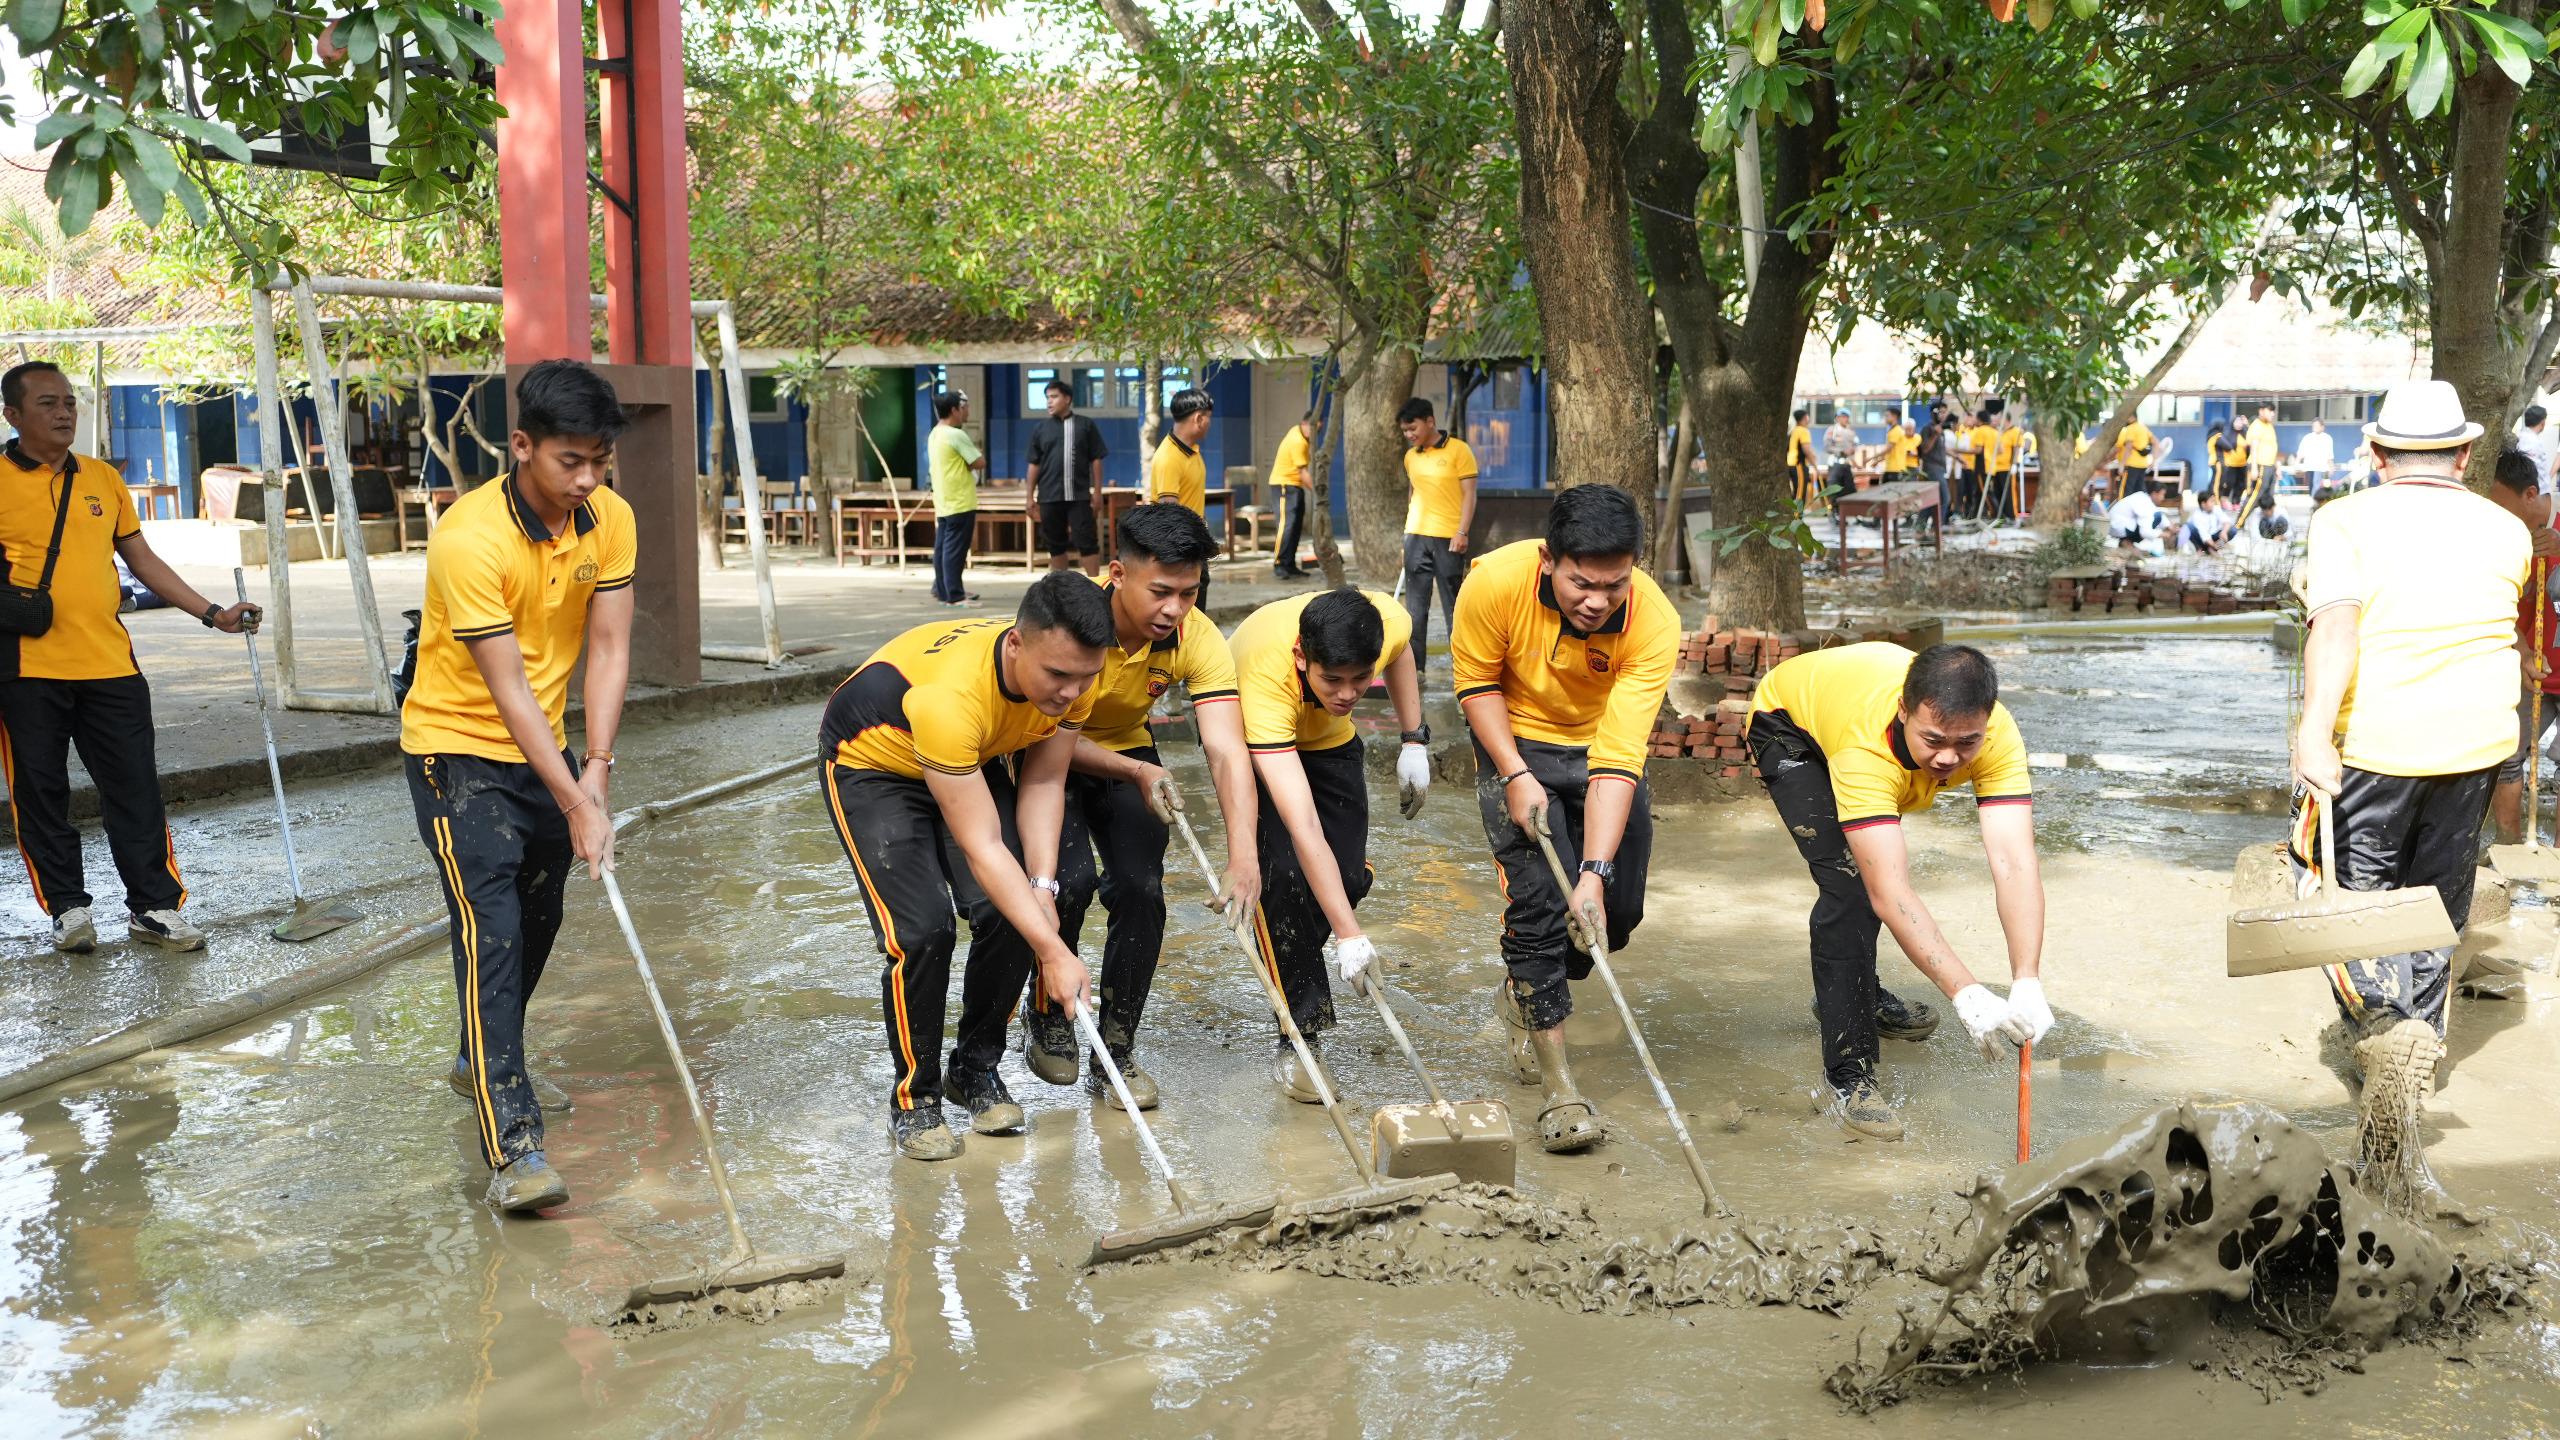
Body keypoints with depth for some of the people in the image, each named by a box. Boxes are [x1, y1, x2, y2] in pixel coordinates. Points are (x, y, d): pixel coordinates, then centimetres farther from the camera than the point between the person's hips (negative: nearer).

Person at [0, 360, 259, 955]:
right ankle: (67, 909, 17)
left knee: (136, 792, 3)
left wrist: (212, 613, 12)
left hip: (109, 662, 3)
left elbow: (143, 559, 18)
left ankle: (154, 908, 10)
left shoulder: (104, 478, 12)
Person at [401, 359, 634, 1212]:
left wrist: (596, 769, -20)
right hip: (457, 750, -7)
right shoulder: (471, 538, -27)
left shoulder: (611, 520, -8)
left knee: (538, 919, 19)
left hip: (544, 747, 7)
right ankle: (511, 1148, -21)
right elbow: (507, 689, -27)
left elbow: (609, 647, -9)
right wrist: (576, 806, -29)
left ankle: (486, 1063, 44)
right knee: (489, 932, -16)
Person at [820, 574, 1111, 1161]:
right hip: (870, 763, -5)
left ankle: (976, 1070, 12)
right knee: (923, 928, -20)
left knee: (1011, 912, -12)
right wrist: (1054, 953, -40)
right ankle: (914, 1098, 2)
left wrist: (1043, 887, -22)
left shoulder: (1071, 675, -24)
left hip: (975, 762, 5)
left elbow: (1043, 783, -10)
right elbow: (981, 847, -39)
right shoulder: (950, 695, -43)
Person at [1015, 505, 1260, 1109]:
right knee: (1071, 879, -22)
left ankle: (1117, 1050, 6)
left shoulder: (1198, 639, -24)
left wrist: (1243, 855, -45)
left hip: (1129, 753, 3)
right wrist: (1135, 772, -35)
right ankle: (1047, 1015, 7)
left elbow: (1227, 750, -32)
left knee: (1140, 888, -14)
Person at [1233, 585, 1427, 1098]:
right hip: (1251, 736, -4)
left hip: (1329, 737, 5)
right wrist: (1349, 934, -51)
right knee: (1284, 871, -22)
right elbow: (1304, 828, -49)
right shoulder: (1266, 676, -46)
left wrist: (1415, 741, -4)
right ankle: (1299, 1040, -10)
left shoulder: (1388, 621, -34)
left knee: (1351, 878, -4)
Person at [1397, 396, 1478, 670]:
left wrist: (1462, 532, -15)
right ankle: (1414, 664, 8)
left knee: (1453, 603, 1)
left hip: (1448, 538, -5)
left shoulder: (1458, 450, -6)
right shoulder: (1410, 457, 10)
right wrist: (1407, 535, 14)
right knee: (1415, 603, 4)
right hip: (1416, 536, 5)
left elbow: (1469, 494, -7)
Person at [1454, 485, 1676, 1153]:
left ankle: (1526, 995, 30)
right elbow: (1475, 681, -11)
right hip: (1517, 742, -1)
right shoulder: (1497, 581, -31)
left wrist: (1596, 872, -40)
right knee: (1538, 895, -16)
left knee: (1617, 911, 0)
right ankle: (1557, 1085, -9)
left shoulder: (1654, 623, -31)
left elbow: (1617, 760, -33)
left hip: (1604, 745, 2)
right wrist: (1515, 776, -21)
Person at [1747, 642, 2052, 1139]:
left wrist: (2028, 986, -54)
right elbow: (1890, 893, -51)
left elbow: (2013, 862, -43)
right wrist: (1966, 995, -59)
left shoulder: (1997, 735, -36)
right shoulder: (1865, 747, -46)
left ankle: (1849, 991, 47)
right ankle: (1848, 1076, -13)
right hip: (1789, 723, -5)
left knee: (1876, 865, 18)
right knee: (1850, 880, -21)